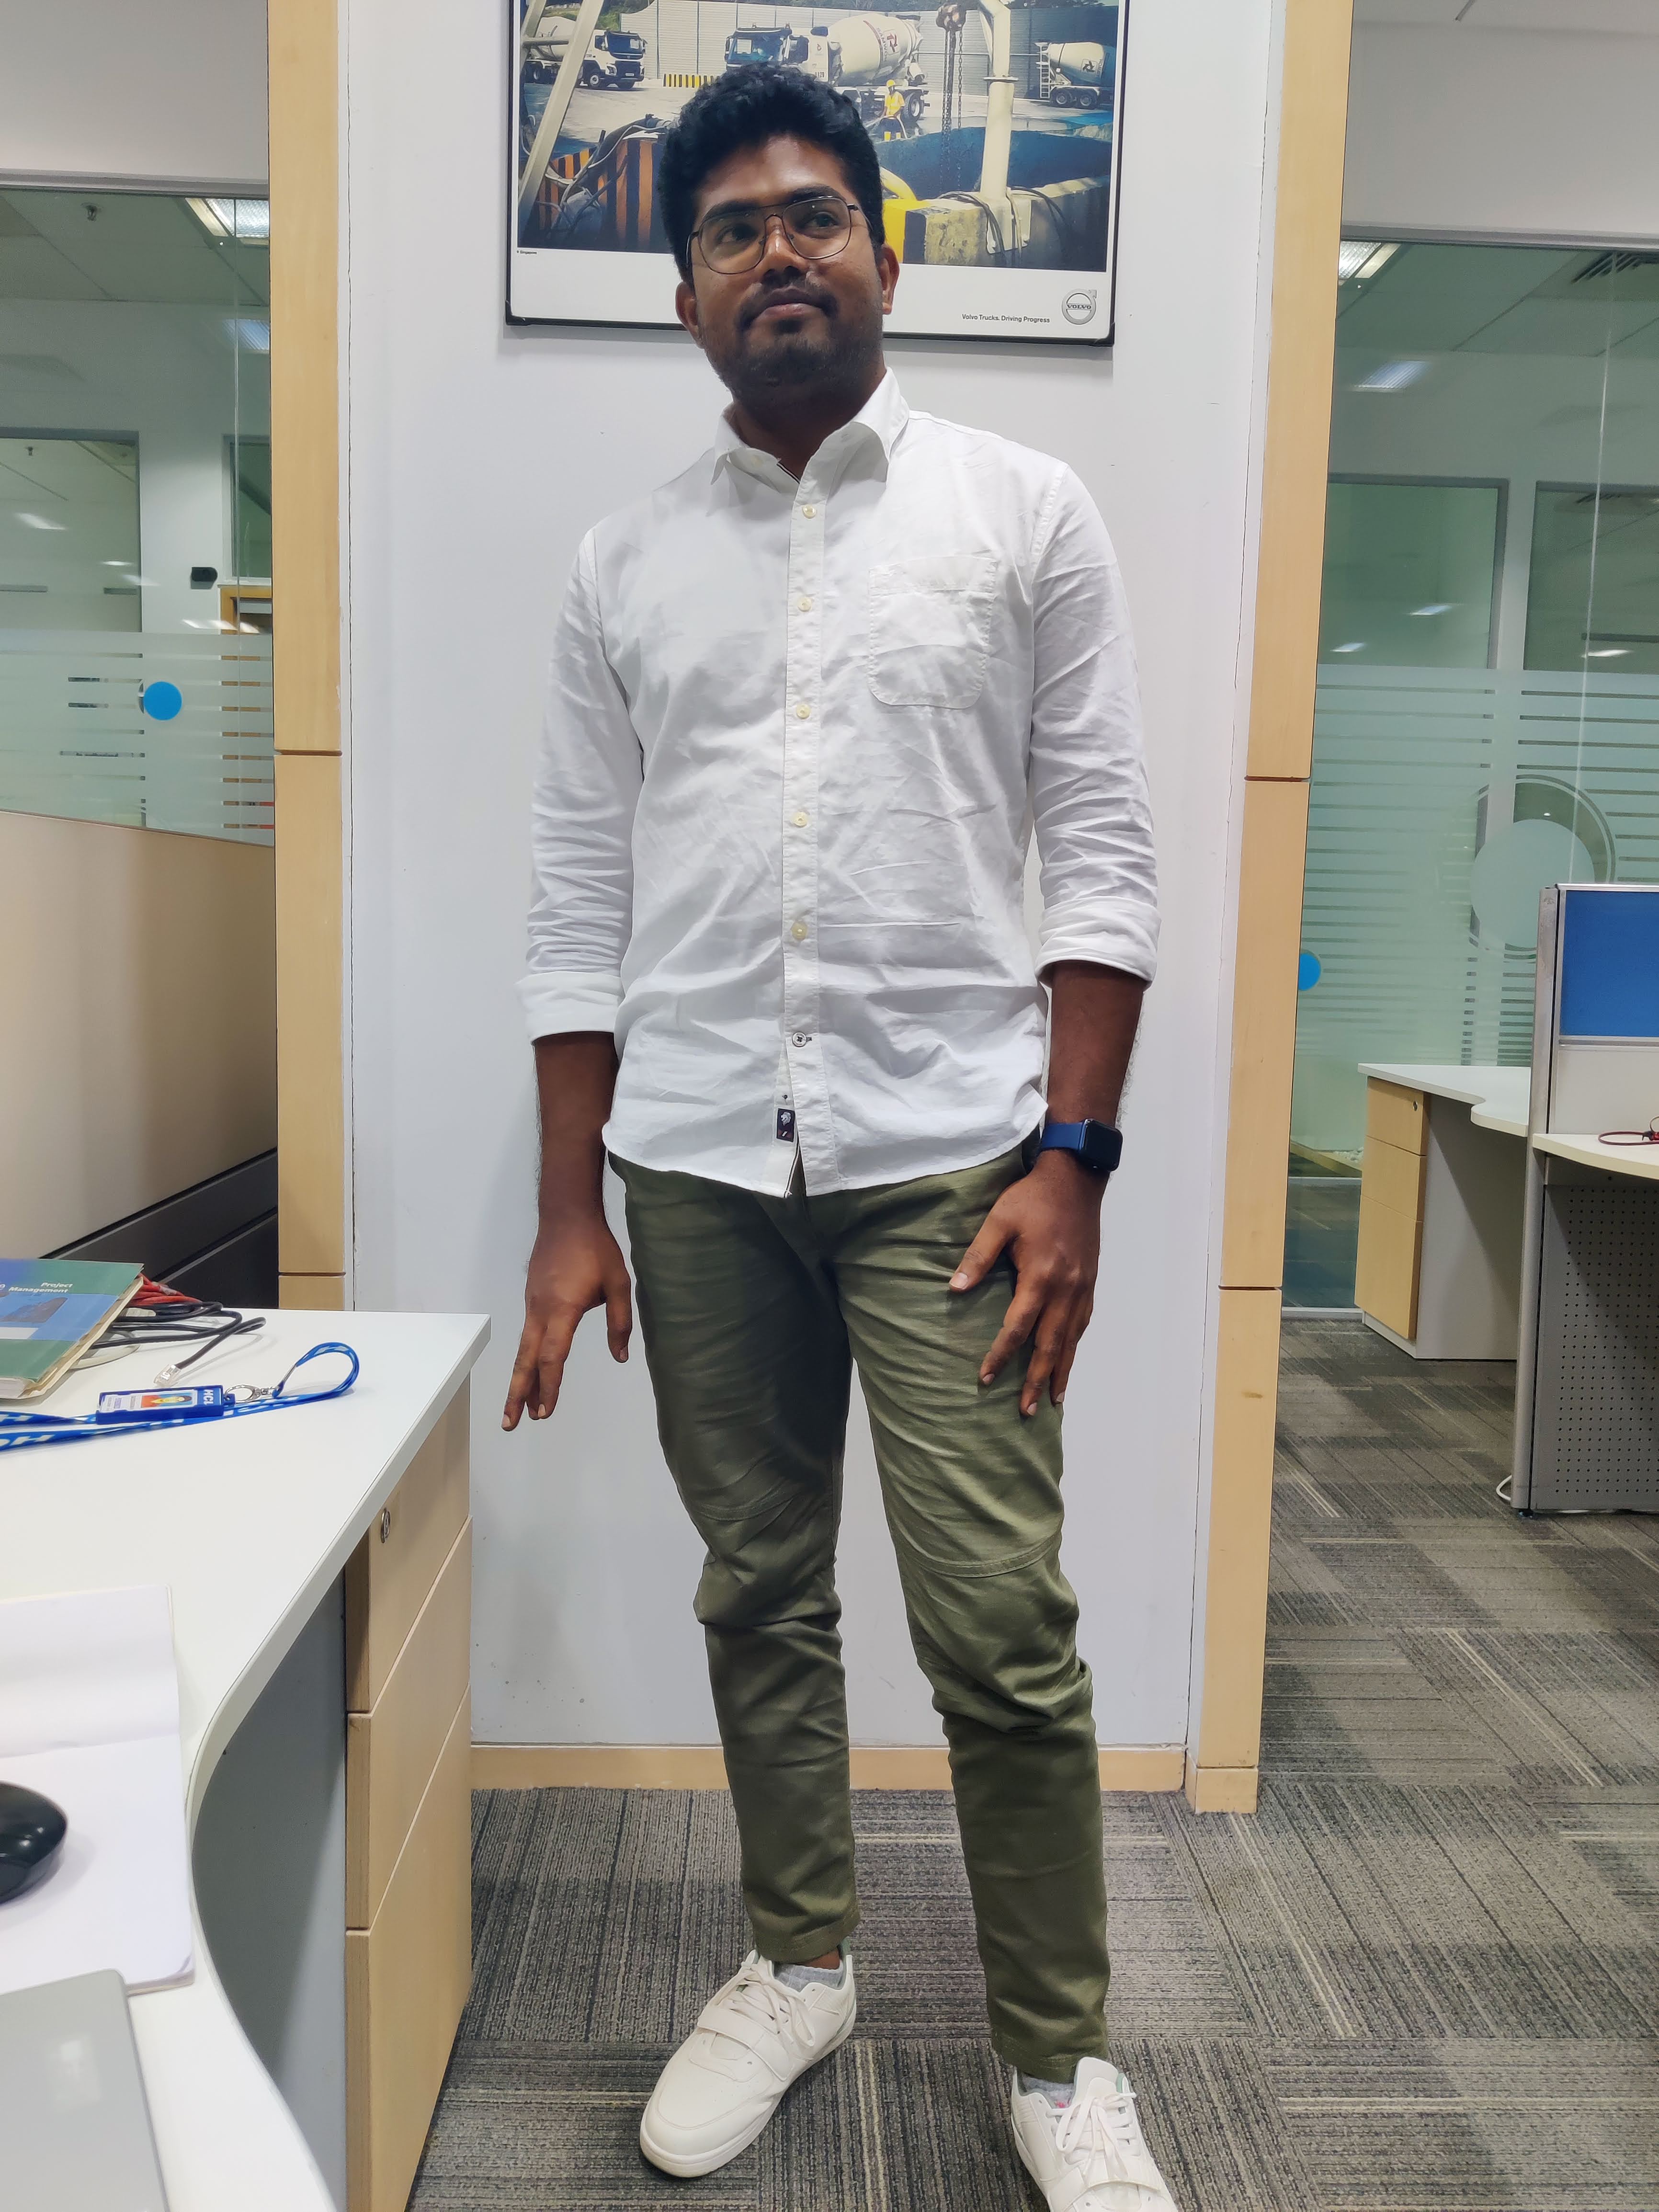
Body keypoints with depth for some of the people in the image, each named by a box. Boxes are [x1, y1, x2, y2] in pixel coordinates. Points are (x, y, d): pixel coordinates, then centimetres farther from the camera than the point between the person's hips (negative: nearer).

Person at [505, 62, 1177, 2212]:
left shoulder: (1024, 512, 6)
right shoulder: (624, 564, 11)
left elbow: (1101, 852, 1)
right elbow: (582, 902, 9)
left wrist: (1070, 1159, -8)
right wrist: (568, 1216, 5)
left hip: (946, 1154, -2)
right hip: (697, 1167, 3)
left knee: (1001, 1632, -2)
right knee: (759, 1598, 13)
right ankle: (797, 1966, 34)